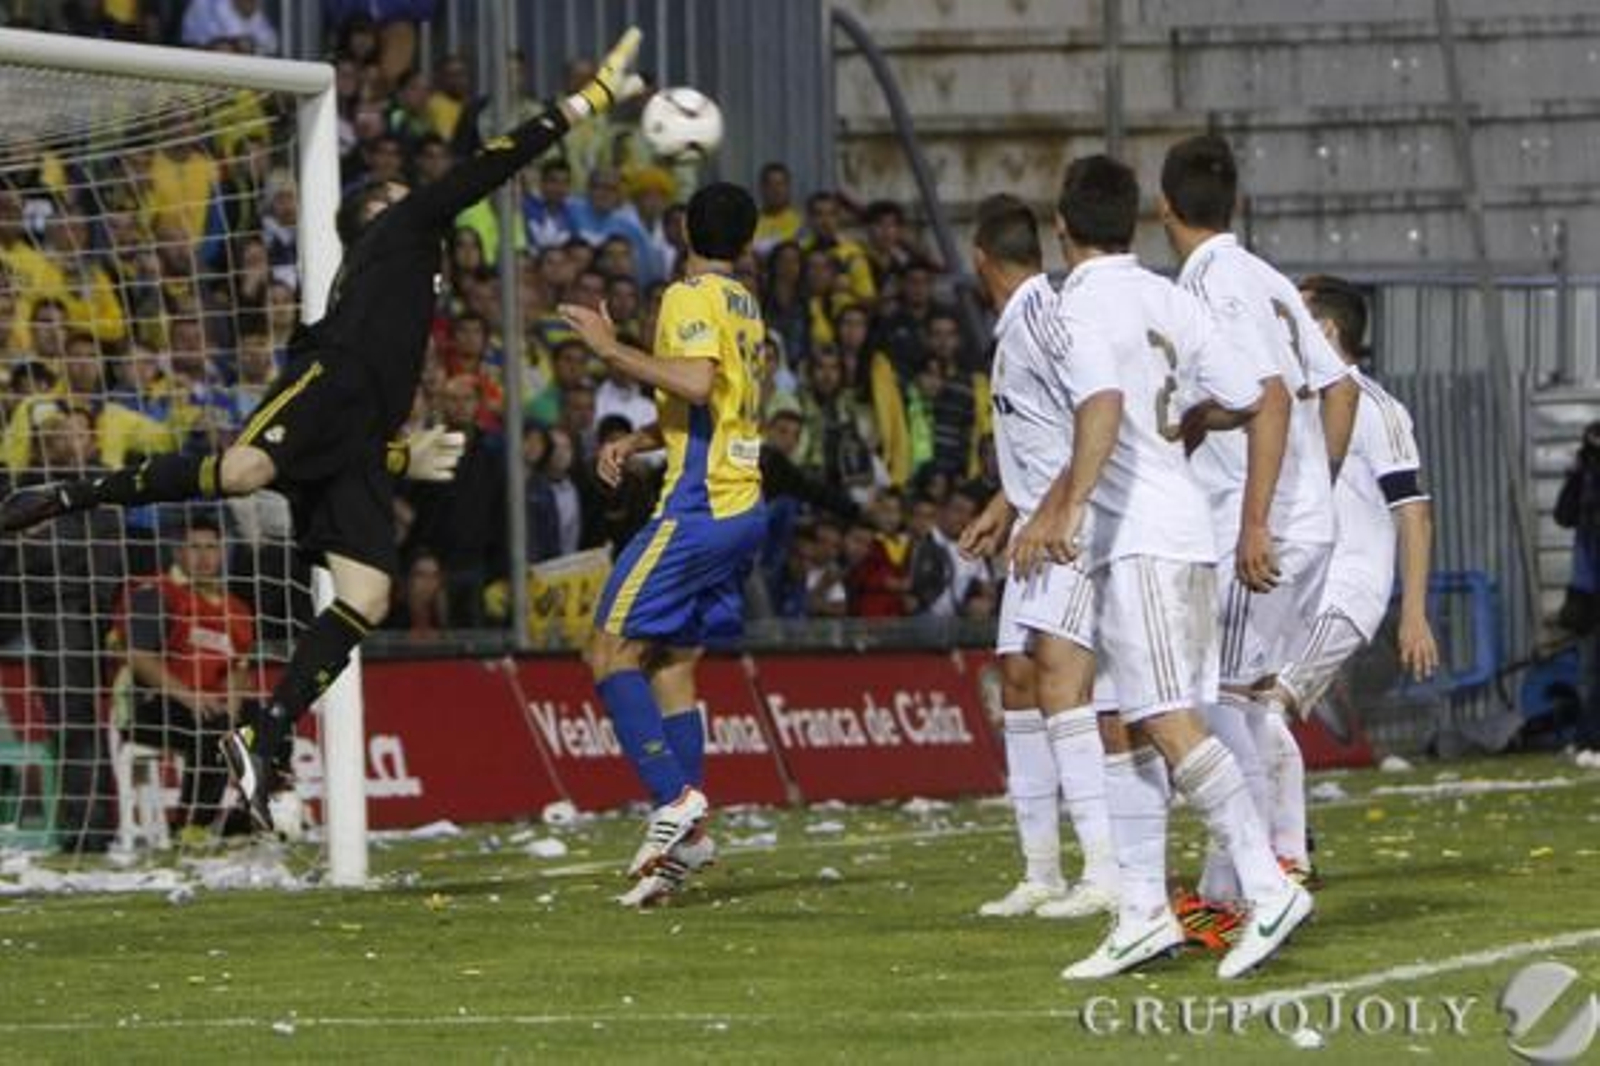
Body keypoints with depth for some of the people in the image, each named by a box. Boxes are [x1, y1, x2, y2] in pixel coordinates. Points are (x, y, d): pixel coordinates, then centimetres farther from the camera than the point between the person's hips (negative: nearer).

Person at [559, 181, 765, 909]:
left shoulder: (690, 298, -8)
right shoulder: (744, 307, 20)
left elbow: (697, 383, -25)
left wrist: (611, 349, -18)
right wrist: (640, 440, 19)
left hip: (698, 507, -9)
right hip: (742, 502, 9)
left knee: (611, 650, -8)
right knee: (671, 663, 9)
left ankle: (674, 799, -18)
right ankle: (682, 843, 4)